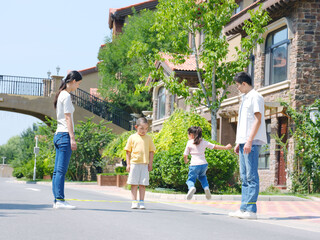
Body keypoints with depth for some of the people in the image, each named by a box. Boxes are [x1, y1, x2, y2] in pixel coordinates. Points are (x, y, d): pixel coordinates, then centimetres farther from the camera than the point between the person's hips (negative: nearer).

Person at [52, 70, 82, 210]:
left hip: (58, 135, 10)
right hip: (65, 135, -10)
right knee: (61, 170, -12)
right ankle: (60, 200, -14)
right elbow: (68, 118, -14)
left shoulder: (60, 95, 20)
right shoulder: (66, 96, -8)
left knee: (57, 170, 6)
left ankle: (57, 200, 8)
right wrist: (72, 138, -17)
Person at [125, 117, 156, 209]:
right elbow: (128, 151, 6)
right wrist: (128, 164, 2)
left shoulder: (148, 138, 8)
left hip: (145, 164, 1)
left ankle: (141, 202, 7)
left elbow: (151, 151, 12)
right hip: (134, 163, -1)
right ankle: (134, 202, 4)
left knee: (143, 184, 1)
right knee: (134, 184, 0)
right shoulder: (132, 137, 4)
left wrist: (150, 164, 5)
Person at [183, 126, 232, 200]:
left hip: (194, 165, -4)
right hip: (204, 164, 4)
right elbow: (215, 146, 12)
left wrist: (186, 161, 25)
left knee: (191, 179, 6)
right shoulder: (204, 142, 8)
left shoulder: (189, 143, -1)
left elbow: (185, 155, 2)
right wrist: (225, 147, 24)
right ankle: (206, 187, 4)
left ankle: (191, 187, -28)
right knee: (202, 176, 29)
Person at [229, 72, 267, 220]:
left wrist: (249, 141, -21)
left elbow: (258, 120, -15)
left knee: (251, 176, -11)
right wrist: (238, 143, 21)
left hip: (252, 142, -10)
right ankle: (243, 209, 11)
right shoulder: (245, 98, 23)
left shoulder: (255, 97, -6)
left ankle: (251, 210, -12)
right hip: (244, 142, 10)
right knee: (244, 177, 9)